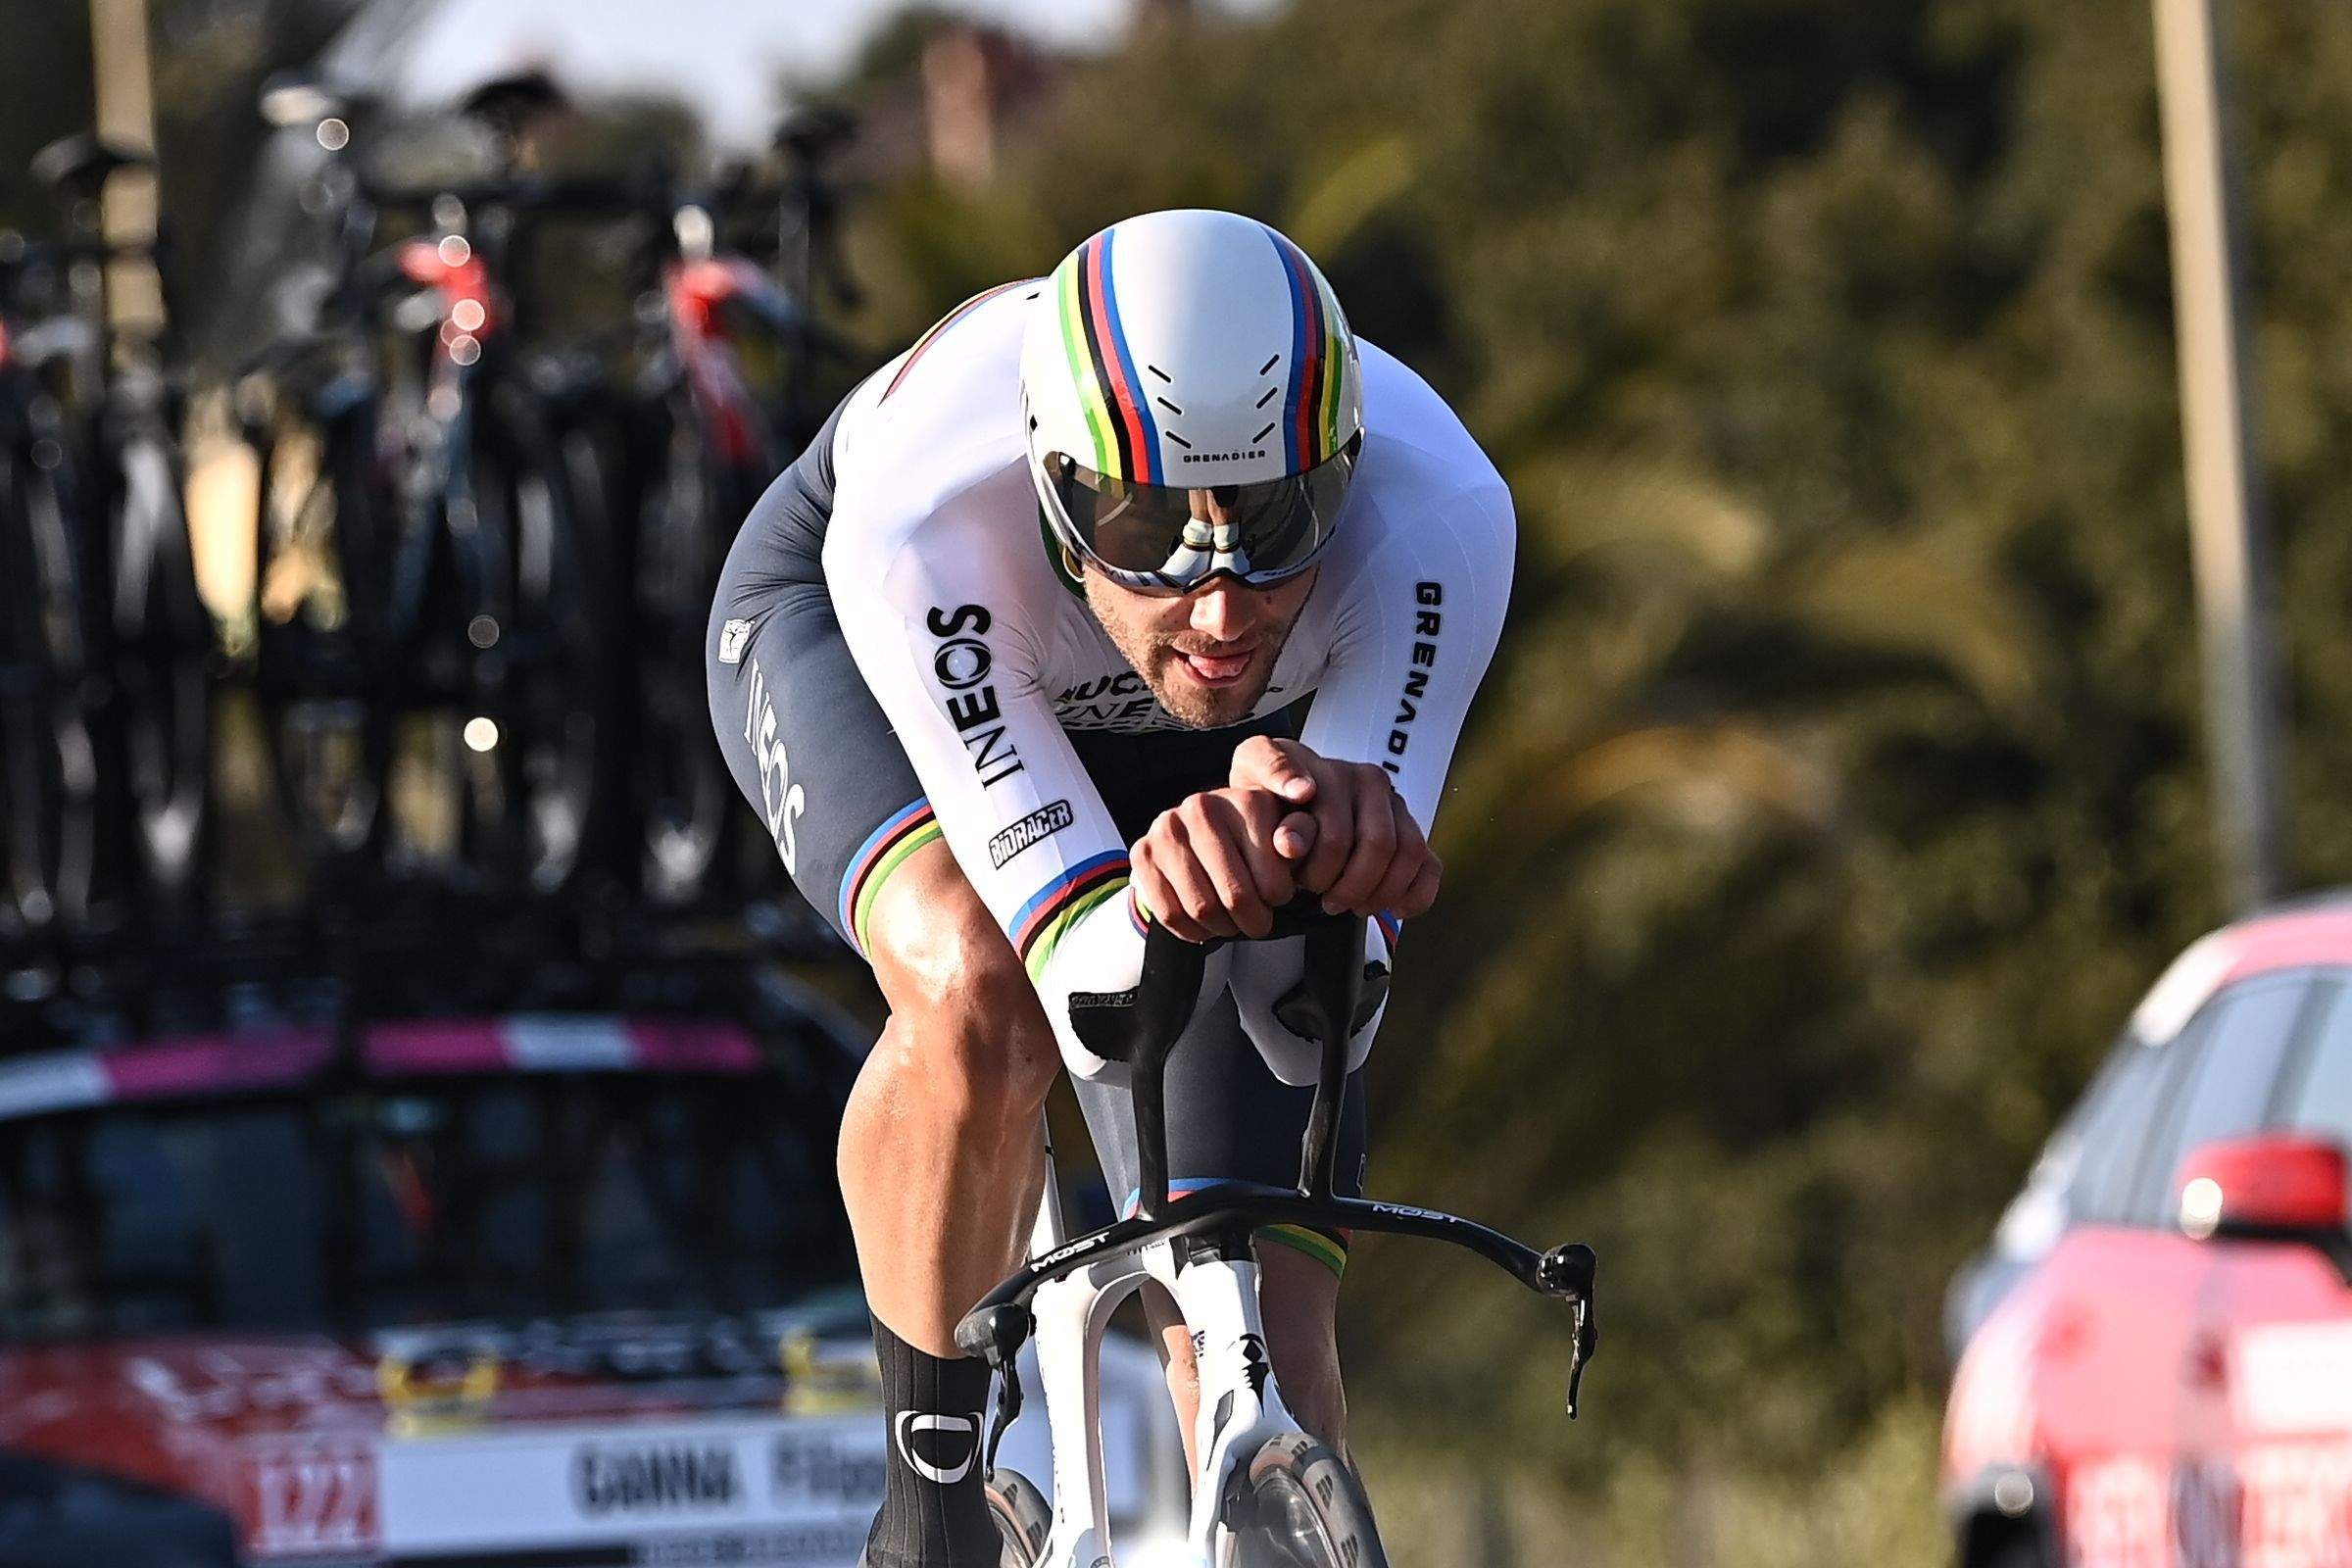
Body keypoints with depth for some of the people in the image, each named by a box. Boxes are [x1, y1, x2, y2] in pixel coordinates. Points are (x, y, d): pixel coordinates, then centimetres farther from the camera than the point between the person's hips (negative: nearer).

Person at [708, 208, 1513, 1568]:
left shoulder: (1438, 519, -39)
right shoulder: (926, 519, -43)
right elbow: (1099, 997, -44)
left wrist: (1313, 818, -62)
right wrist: (1160, 904, -67)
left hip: (1253, 733, 2)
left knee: (1262, 1314, -10)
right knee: (981, 994, -34)